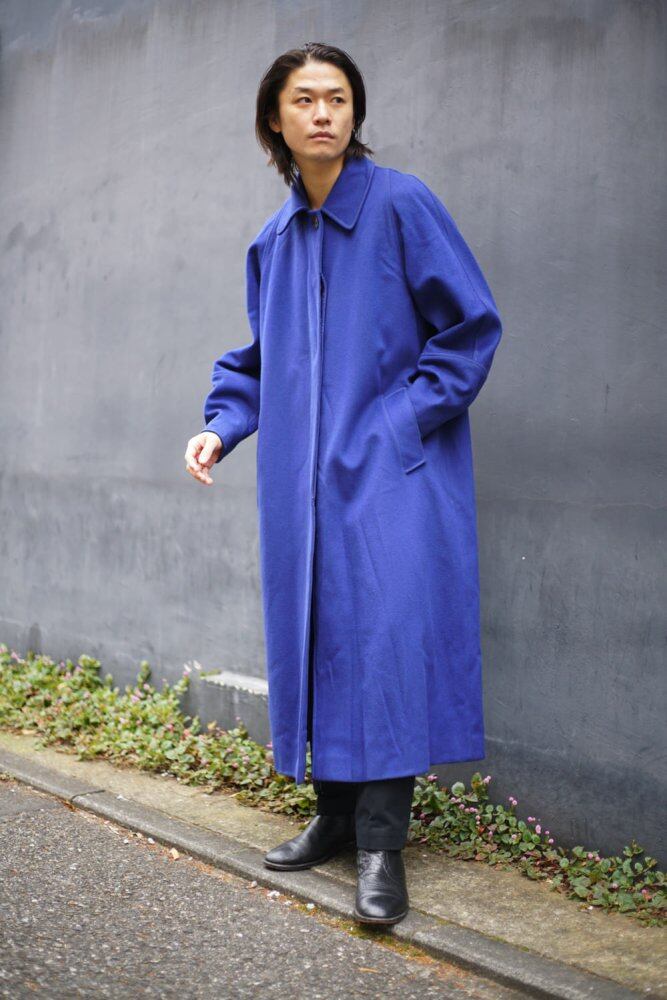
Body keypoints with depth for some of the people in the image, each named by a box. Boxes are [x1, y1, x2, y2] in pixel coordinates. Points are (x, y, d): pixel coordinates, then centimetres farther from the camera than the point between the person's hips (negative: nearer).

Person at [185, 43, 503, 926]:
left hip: (390, 475, -6)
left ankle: (382, 846, -7)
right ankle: (336, 815, 20)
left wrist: (401, 424, -12)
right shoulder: (273, 242, 13)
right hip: (304, 481, 6)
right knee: (313, 635, 7)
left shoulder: (400, 205, -5)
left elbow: (473, 326, -6)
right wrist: (222, 425, 7)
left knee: (386, 630, -12)